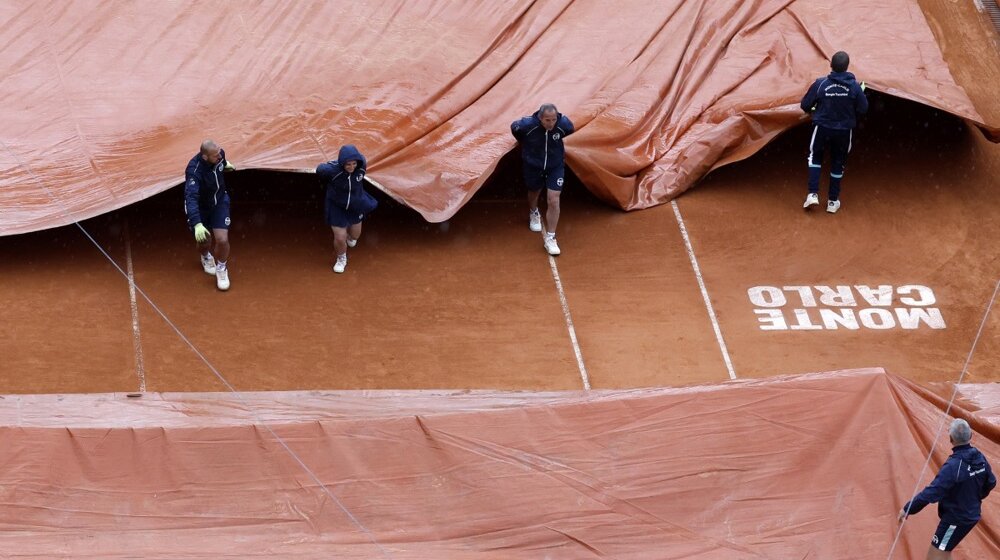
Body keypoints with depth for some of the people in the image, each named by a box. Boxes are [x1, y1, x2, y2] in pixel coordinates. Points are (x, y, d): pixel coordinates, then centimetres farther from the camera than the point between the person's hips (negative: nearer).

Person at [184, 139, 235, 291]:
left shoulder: (219, 154, -21)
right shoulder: (194, 171, -39)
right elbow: (191, 198, -48)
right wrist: (197, 224, -60)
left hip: (220, 202, 3)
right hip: (199, 208, -3)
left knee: (222, 240, -10)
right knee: (205, 243, 8)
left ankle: (221, 269, 21)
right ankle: (206, 257, 49)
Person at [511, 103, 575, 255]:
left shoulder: (564, 124, -27)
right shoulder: (528, 125, -32)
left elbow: (570, 131, 0)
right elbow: (514, 127, -8)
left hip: (555, 166, 0)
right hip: (533, 165, 0)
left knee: (553, 200, -9)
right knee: (534, 192, 25)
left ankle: (550, 238, 2)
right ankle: (534, 214, 60)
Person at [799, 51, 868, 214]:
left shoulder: (820, 84, -17)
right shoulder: (854, 87, -15)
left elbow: (805, 105, -8)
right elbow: (863, 109, -6)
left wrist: (810, 110, 16)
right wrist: (862, 93, 12)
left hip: (822, 128, -1)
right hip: (844, 131, 1)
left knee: (815, 157, 21)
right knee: (838, 164, 17)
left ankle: (813, 194, 7)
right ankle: (833, 201, 23)